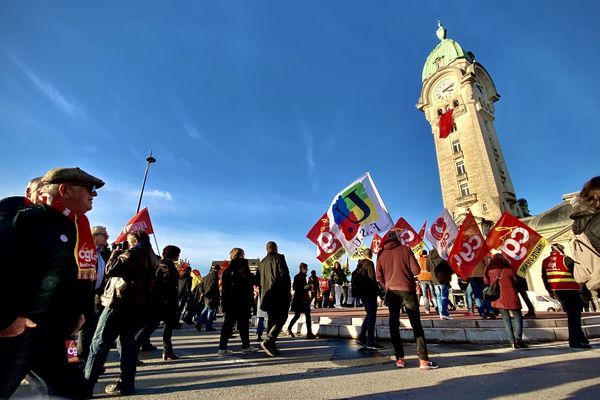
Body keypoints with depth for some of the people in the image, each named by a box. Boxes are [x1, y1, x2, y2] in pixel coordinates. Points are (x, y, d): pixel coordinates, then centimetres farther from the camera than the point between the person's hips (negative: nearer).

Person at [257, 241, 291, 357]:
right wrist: (288, 291, -4)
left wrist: (263, 293, 19)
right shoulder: (279, 257, -5)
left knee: (272, 320, 13)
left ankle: (271, 347, 12)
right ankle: (268, 341, -17)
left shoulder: (262, 262, 14)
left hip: (267, 295, 7)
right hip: (280, 294, -6)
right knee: (281, 318, -2)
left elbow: (258, 279, 15)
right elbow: (284, 275, -12)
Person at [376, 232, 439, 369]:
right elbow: (416, 270, -5)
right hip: (407, 290, -2)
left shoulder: (381, 254, 6)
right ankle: (423, 359, 2)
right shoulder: (405, 249, -1)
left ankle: (399, 358, 8)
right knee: (416, 324, 5)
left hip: (391, 292, 2)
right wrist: (407, 270, 15)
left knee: (394, 325, 9)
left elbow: (379, 277, 4)